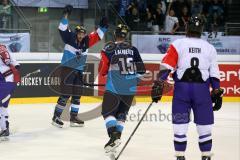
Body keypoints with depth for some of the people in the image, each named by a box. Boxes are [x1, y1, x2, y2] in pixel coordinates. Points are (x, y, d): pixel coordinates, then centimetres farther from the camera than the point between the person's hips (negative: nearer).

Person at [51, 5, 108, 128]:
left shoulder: (86, 41, 7)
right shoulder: (70, 38, -8)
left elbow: (97, 36, 15)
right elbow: (63, 29, -19)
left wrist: (102, 27, 3)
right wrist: (66, 15, -28)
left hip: (78, 72, 7)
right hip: (67, 69, -7)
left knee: (77, 95, 10)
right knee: (65, 95, -11)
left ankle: (73, 118, 18)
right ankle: (56, 117, -5)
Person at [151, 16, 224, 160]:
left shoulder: (178, 44, 5)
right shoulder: (210, 48, 11)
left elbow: (167, 66, -5)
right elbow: (215, 74, 9)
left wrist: (159, 85, -7)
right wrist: (217, 93, 14)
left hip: (182, 87, -1)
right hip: (202, 89, 1)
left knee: (180, 123, 6)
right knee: (204, 123, 10)